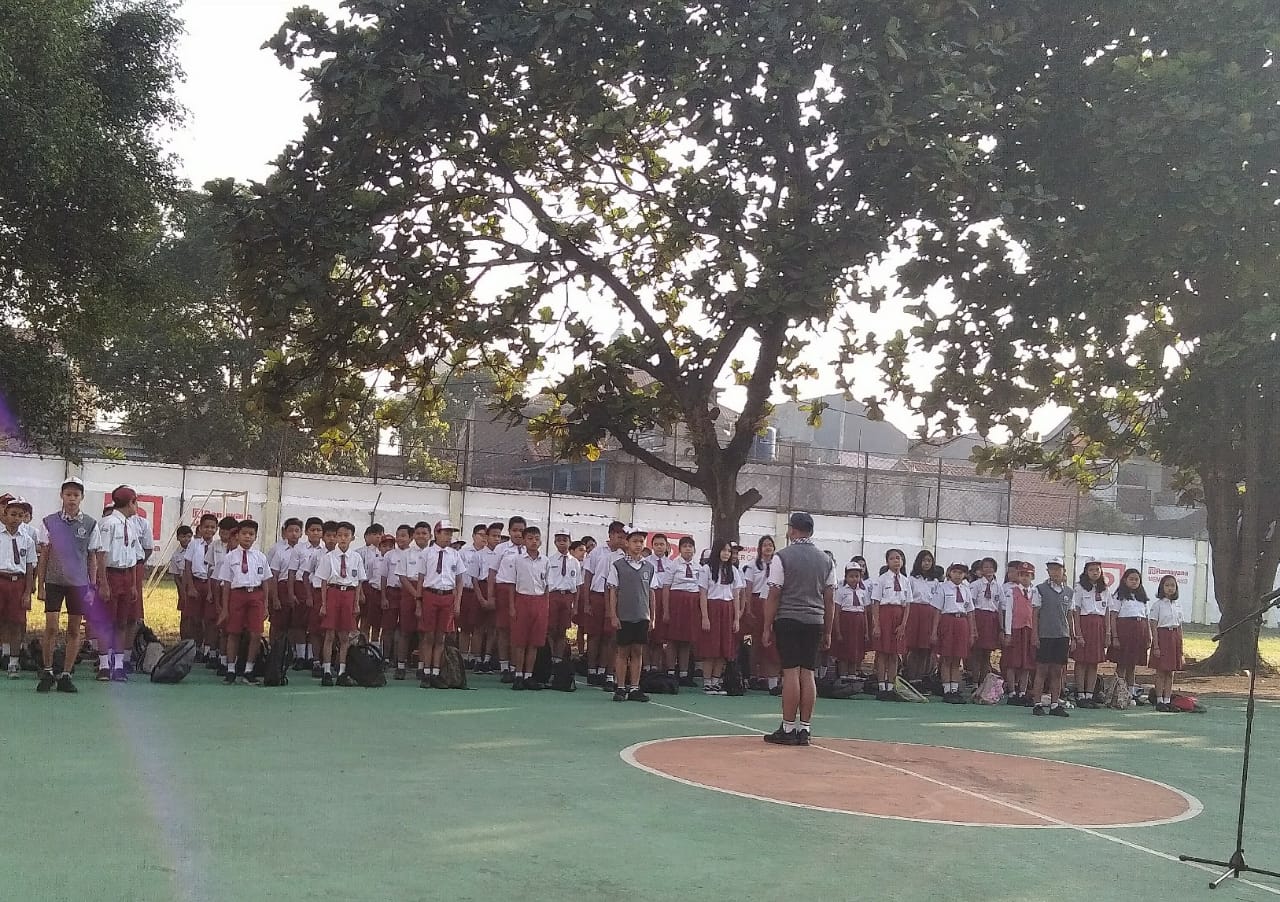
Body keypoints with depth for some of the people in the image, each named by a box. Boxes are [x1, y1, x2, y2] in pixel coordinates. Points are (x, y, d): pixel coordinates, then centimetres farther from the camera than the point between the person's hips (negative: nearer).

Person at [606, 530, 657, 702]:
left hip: (642, 617, 3)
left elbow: (651, 593, 12)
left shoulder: (649, 567, 8)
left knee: (638, 651, 5)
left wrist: (652, 617, 9)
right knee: (623, 651, 1)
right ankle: (621, 688, 6)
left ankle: (634, 688, 9)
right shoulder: (618, 565, -1)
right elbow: (613, 591, -1)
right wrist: (613, 615, -5)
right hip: (623, 616, -3)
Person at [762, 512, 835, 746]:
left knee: (791, 672, -4)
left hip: (788, 620, -4)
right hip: (815, 621, 4)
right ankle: (804, 729, 7)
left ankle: (788, 729, -2)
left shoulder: (782, 556, -4)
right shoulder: (825, 560, 10)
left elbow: (774, 595, -6)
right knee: (808, 674, 6)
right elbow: (830, 599, 10)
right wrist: (827, 632, 16)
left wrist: (767, 627, -1)